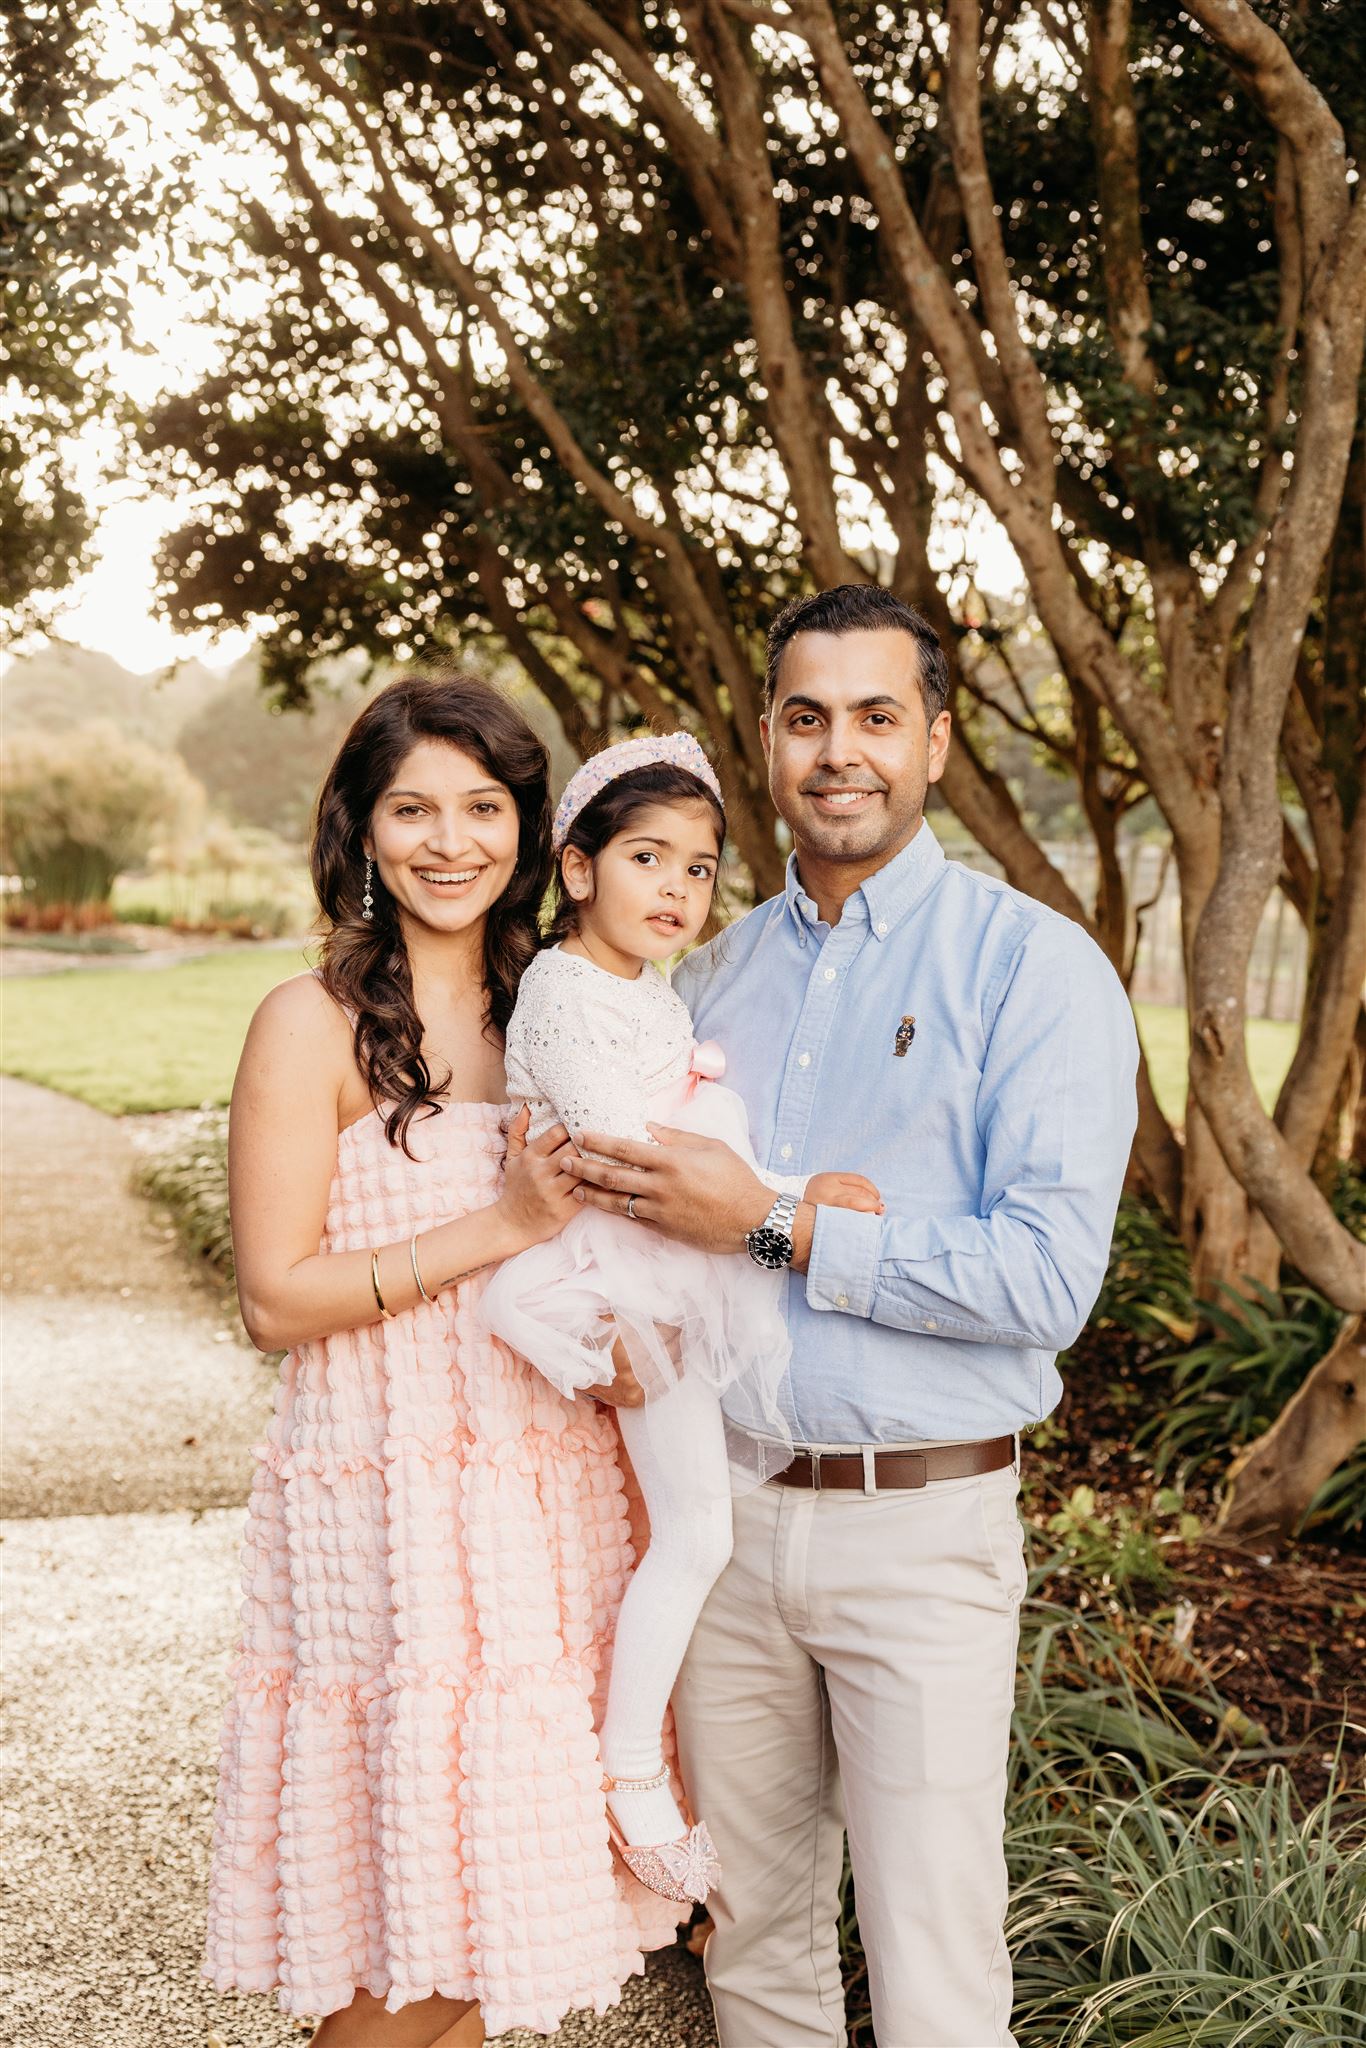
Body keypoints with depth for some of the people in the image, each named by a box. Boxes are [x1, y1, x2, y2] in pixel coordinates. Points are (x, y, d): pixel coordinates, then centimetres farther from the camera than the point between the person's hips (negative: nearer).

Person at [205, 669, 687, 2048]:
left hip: (542, 1491, 5)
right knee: (384, 1920, 4)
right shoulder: (313, 1023, -9)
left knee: (485, 1875, 14)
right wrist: (503, 1225, -18)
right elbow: (273, 1298, -12)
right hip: (382, 1503, -5)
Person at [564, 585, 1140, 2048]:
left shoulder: (1035, 965, -9)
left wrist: (774, 1228, -21)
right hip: (725, 1509, 5)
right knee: (753, 1928, 17)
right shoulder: (713, 973, 9)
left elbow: (1048, 1276, -19)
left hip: (920, 1526, -5)